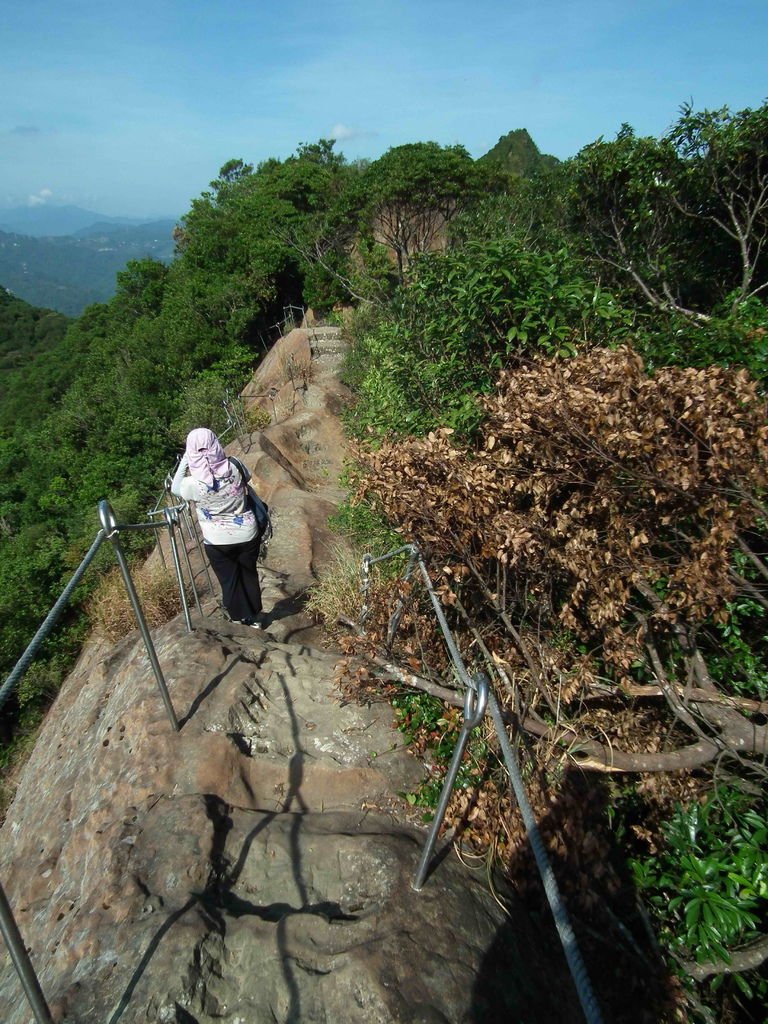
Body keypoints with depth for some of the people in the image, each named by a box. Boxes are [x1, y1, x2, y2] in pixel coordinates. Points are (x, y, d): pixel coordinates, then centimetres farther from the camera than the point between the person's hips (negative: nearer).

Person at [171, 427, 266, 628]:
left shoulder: (193, 483, -20)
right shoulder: (233, 467, -16)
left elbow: (175, 489, 3)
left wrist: (183, 462, 5)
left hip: (218, 541, -2)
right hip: (247, 534, 2)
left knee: (229, 580, 17)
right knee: (249, 575, 20)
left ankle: (241, 617, 32)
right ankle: (255, 617, 33)